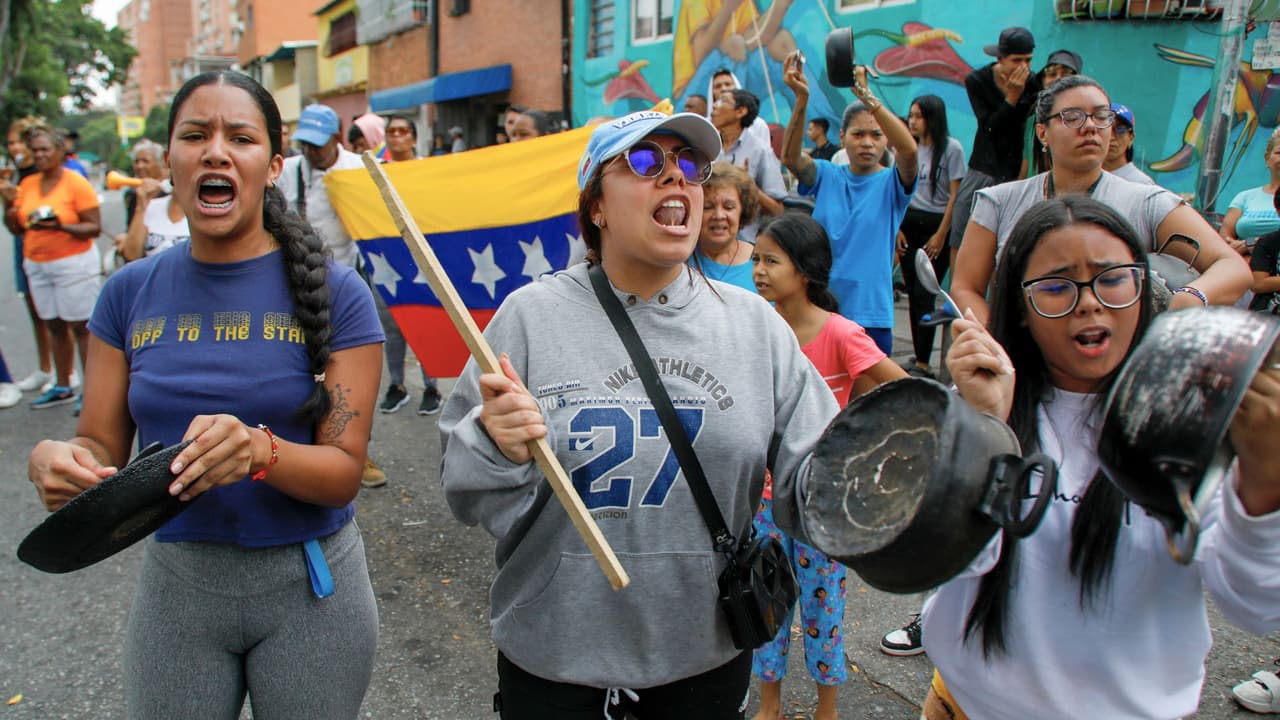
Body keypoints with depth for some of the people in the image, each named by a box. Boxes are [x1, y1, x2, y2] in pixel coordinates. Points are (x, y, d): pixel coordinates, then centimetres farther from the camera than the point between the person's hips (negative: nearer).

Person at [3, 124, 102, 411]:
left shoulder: (76, 183, -8)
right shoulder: (27, 184, 10)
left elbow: (94, 227, -12)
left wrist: (61, 227, -26)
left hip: (74, 265, -6)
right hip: (37, 265, 6)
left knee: (80, 326, -3)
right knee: (55, 326, 11)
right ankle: (62, 387, 20)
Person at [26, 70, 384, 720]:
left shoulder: (333, 293, -11)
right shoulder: (132, 292, 0)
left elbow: (343, 473, -13)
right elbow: (101, 447, 3)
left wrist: (260, 451, -32)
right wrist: (53, 459, -19)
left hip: (307, 584, -2)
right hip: (174, 580, 3)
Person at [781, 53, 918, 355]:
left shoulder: (892, 183, 0)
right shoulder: (827, 177, 6)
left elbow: (909, 149, -22)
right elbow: (790, 156, -13)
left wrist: (865, 94, -30)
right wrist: (802, 99, -28)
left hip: (870, 312, -1)